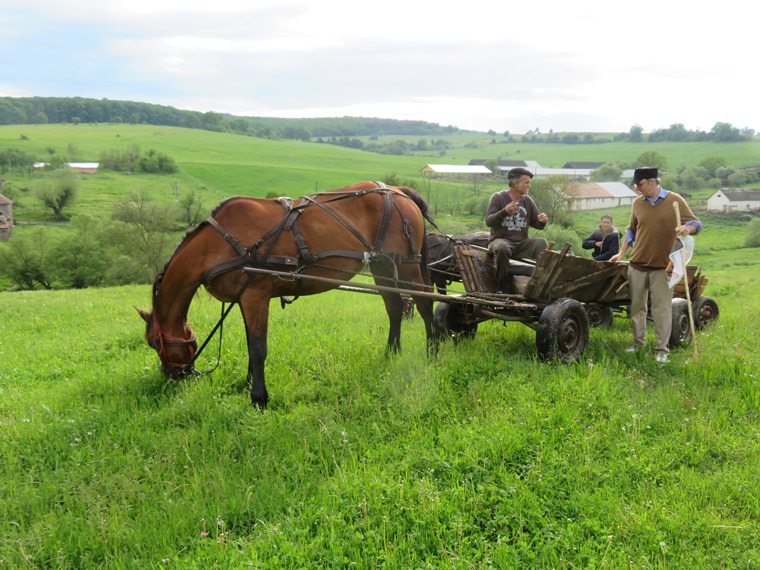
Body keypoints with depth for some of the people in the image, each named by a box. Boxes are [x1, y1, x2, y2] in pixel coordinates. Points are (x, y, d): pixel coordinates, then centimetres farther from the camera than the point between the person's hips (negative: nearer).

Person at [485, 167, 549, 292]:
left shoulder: (527, 201, 13)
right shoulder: (498, 197, -1)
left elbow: (537, 225, 14)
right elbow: (488, 221, -12)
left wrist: (542, 221, -11)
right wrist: (504, 212, -29)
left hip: (521, 243, 4)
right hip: (501, 239, -4)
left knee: (542, 243, -23)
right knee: (501, 248, -38)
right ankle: (502, 287, -25)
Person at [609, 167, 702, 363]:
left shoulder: (675, 201, -5)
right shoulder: (637, 203, 6)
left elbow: (696, 223, -2)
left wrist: (688, 228, -25)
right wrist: (621, 253, 13)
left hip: (662, 266, -3)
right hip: (637, 265, 4)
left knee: (662, 309, -2)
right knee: (637, 306, 11)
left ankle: (662, 349, 7)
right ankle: (638, 342, 25)